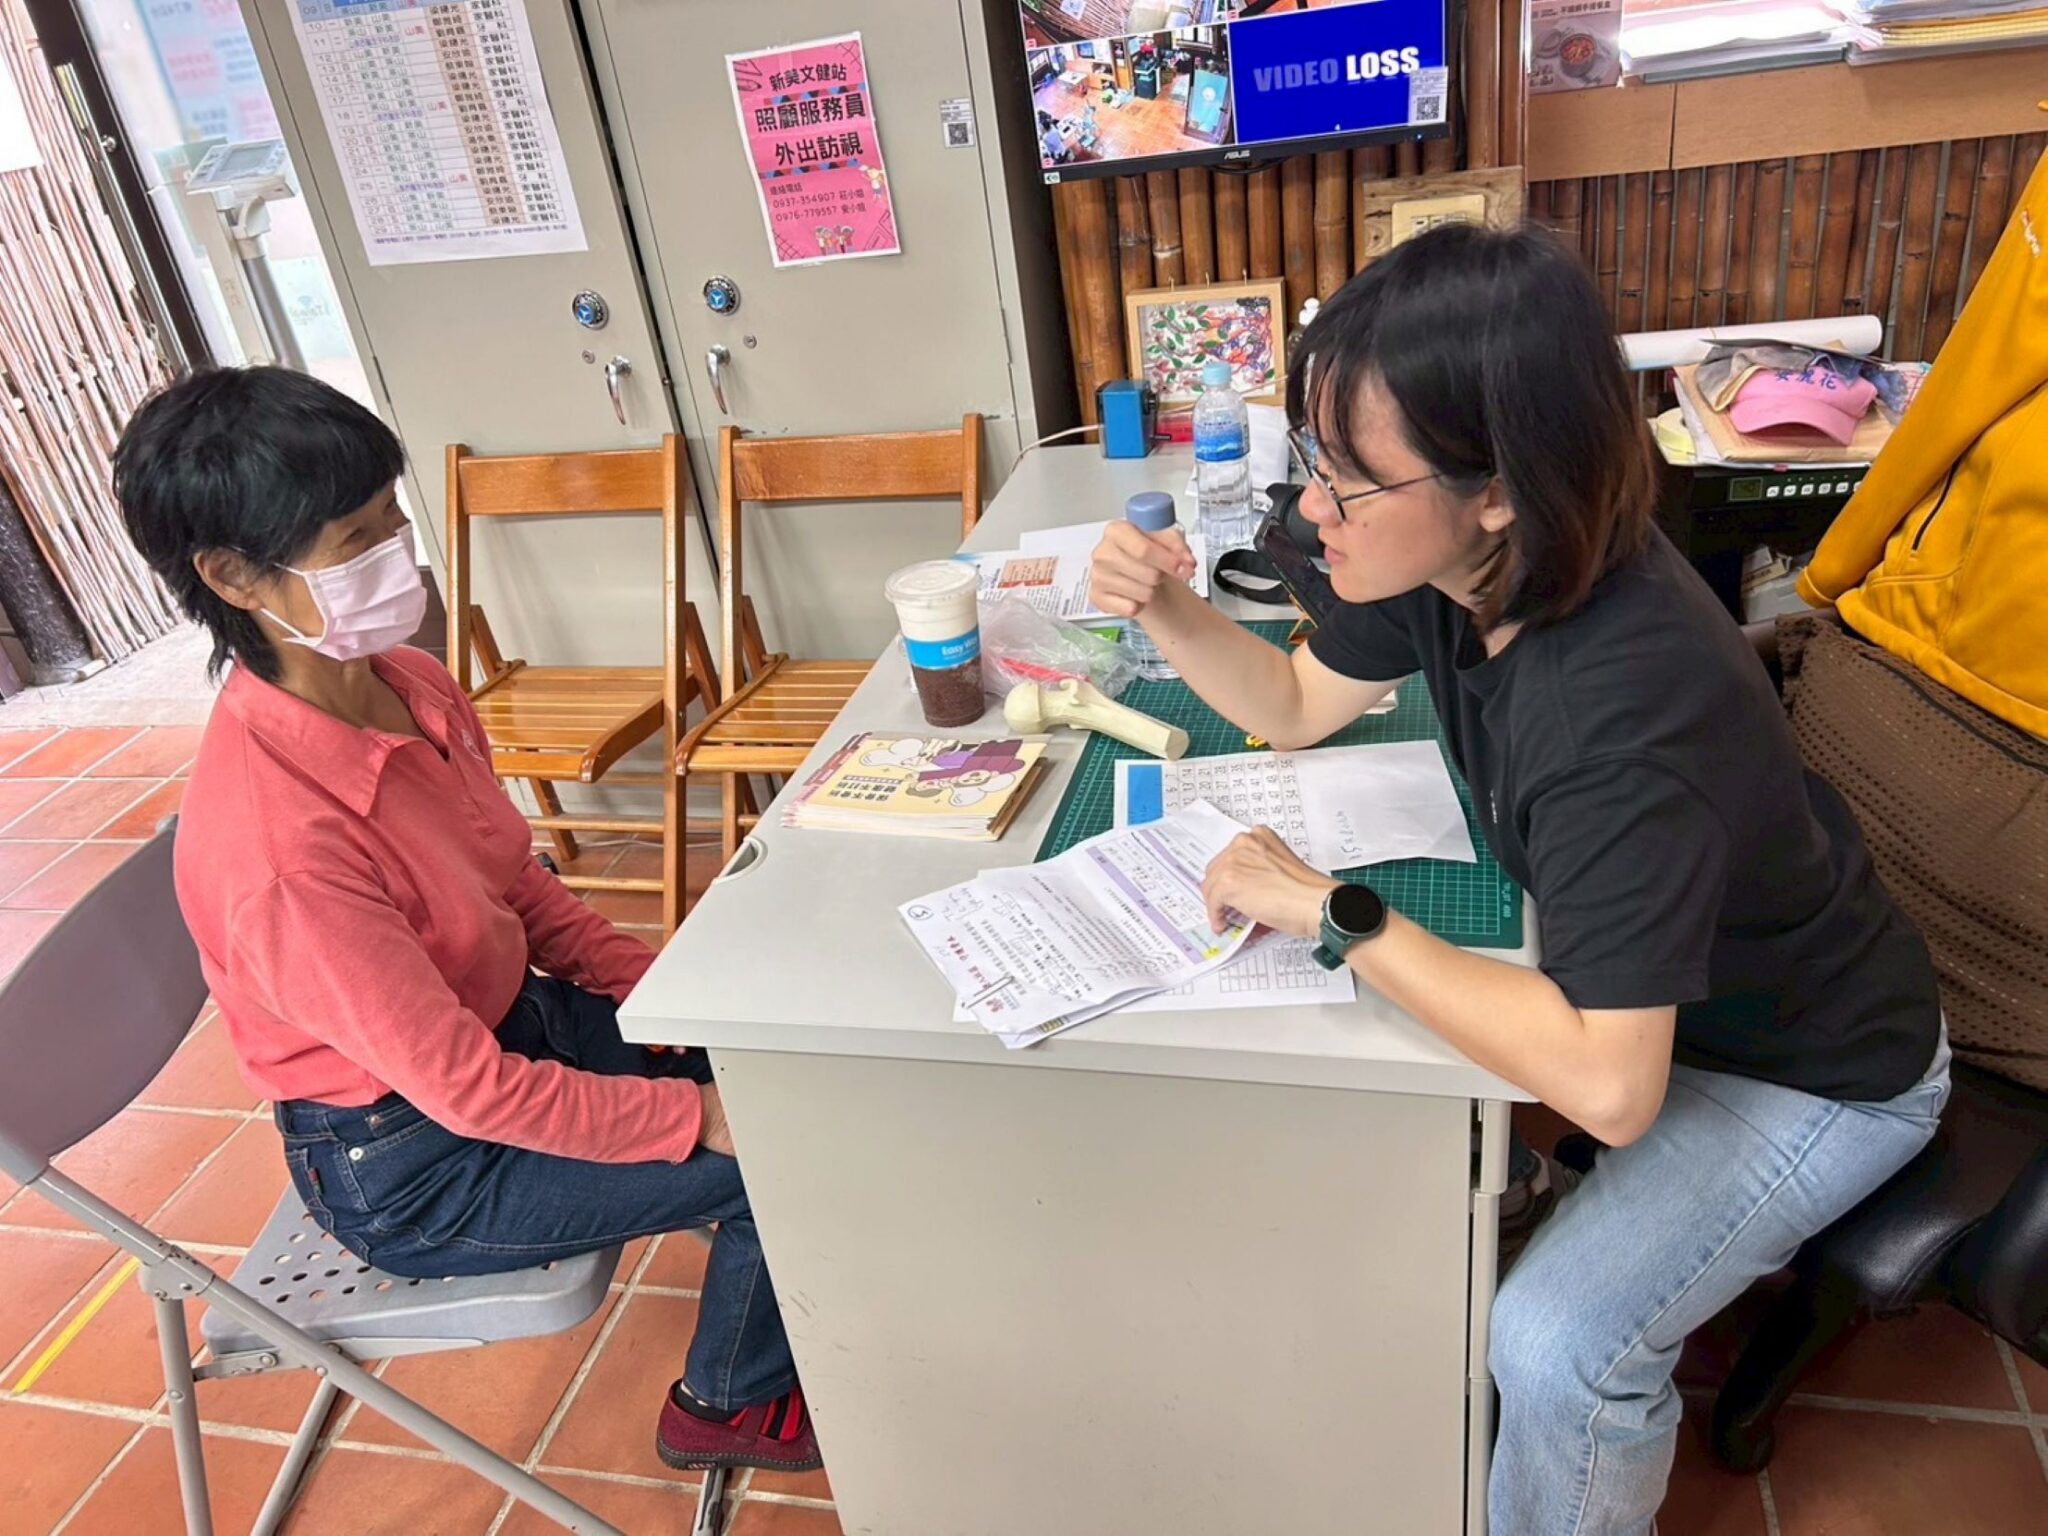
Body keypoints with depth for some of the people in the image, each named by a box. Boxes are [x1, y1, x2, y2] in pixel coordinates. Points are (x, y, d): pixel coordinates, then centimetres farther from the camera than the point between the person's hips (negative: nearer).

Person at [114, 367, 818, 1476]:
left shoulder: (409, 682, -8)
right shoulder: (272, 840, -33)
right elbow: (469, 1088, -27)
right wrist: (701, 1117, -21)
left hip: (513, 1015, 8)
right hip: (415, 1172, -7)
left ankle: (780, 1311, 29)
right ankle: (729, 1402, 19)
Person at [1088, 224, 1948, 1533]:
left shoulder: (1622, 712, -41)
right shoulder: (1457, 565, -17)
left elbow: (1607, 1085, -42)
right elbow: (1297, 707, 1)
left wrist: (1335, 913, -35)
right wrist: (1166, 610, -17)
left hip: (1816, 1068, -7)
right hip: (1630, 972, 7)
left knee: (1554, 1346, -20)